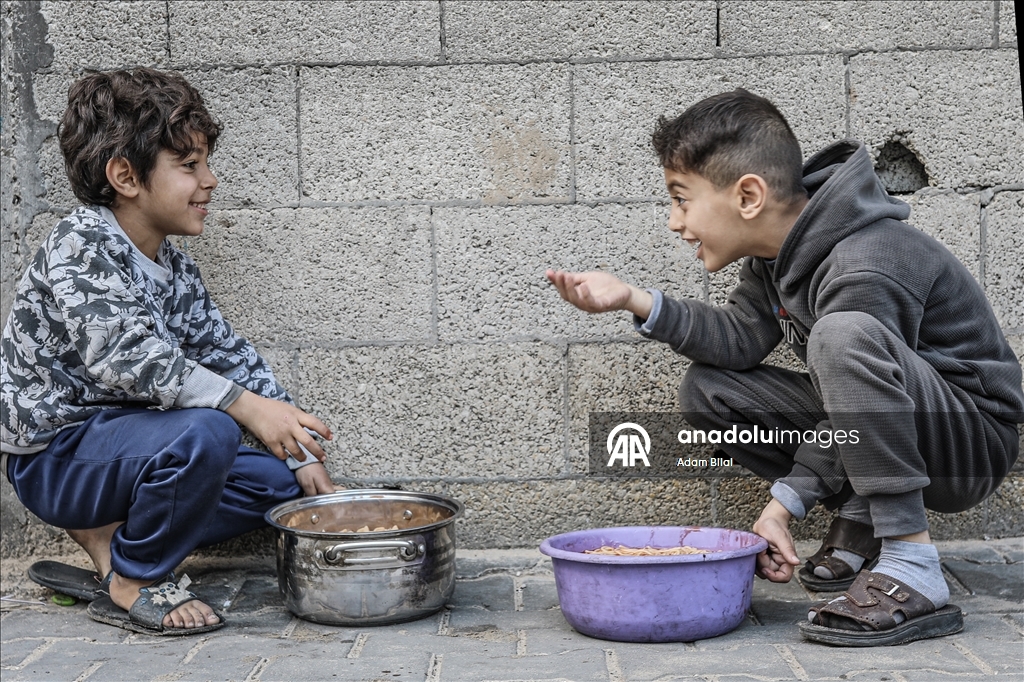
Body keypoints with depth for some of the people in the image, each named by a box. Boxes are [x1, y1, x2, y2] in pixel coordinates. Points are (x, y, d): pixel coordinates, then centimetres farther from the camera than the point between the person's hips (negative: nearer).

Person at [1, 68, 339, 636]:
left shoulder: (174, 270, 8)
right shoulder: (81, 245, -18)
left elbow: (230, 356, 12)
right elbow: (125, 355, -33)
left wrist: (302, 452, 4)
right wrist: (248, 406, -37)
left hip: (119, 435, 9)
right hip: (55, 457, -9)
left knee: (279, 479, 3)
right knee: (203, 432, -33)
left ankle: (108, 536, 2)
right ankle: (134, 581, -10)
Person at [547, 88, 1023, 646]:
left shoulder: (864, 271, -27)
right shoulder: (778, 250, 0)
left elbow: (851, 367, -25)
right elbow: (741, 339, 0)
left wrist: (783, 505, -21)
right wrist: (636, 301, -11)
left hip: (975, 435, -8)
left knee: (843, 333, -38)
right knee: (706, 390, -1)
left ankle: (911, 569, -32)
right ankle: (862, 517, 2)